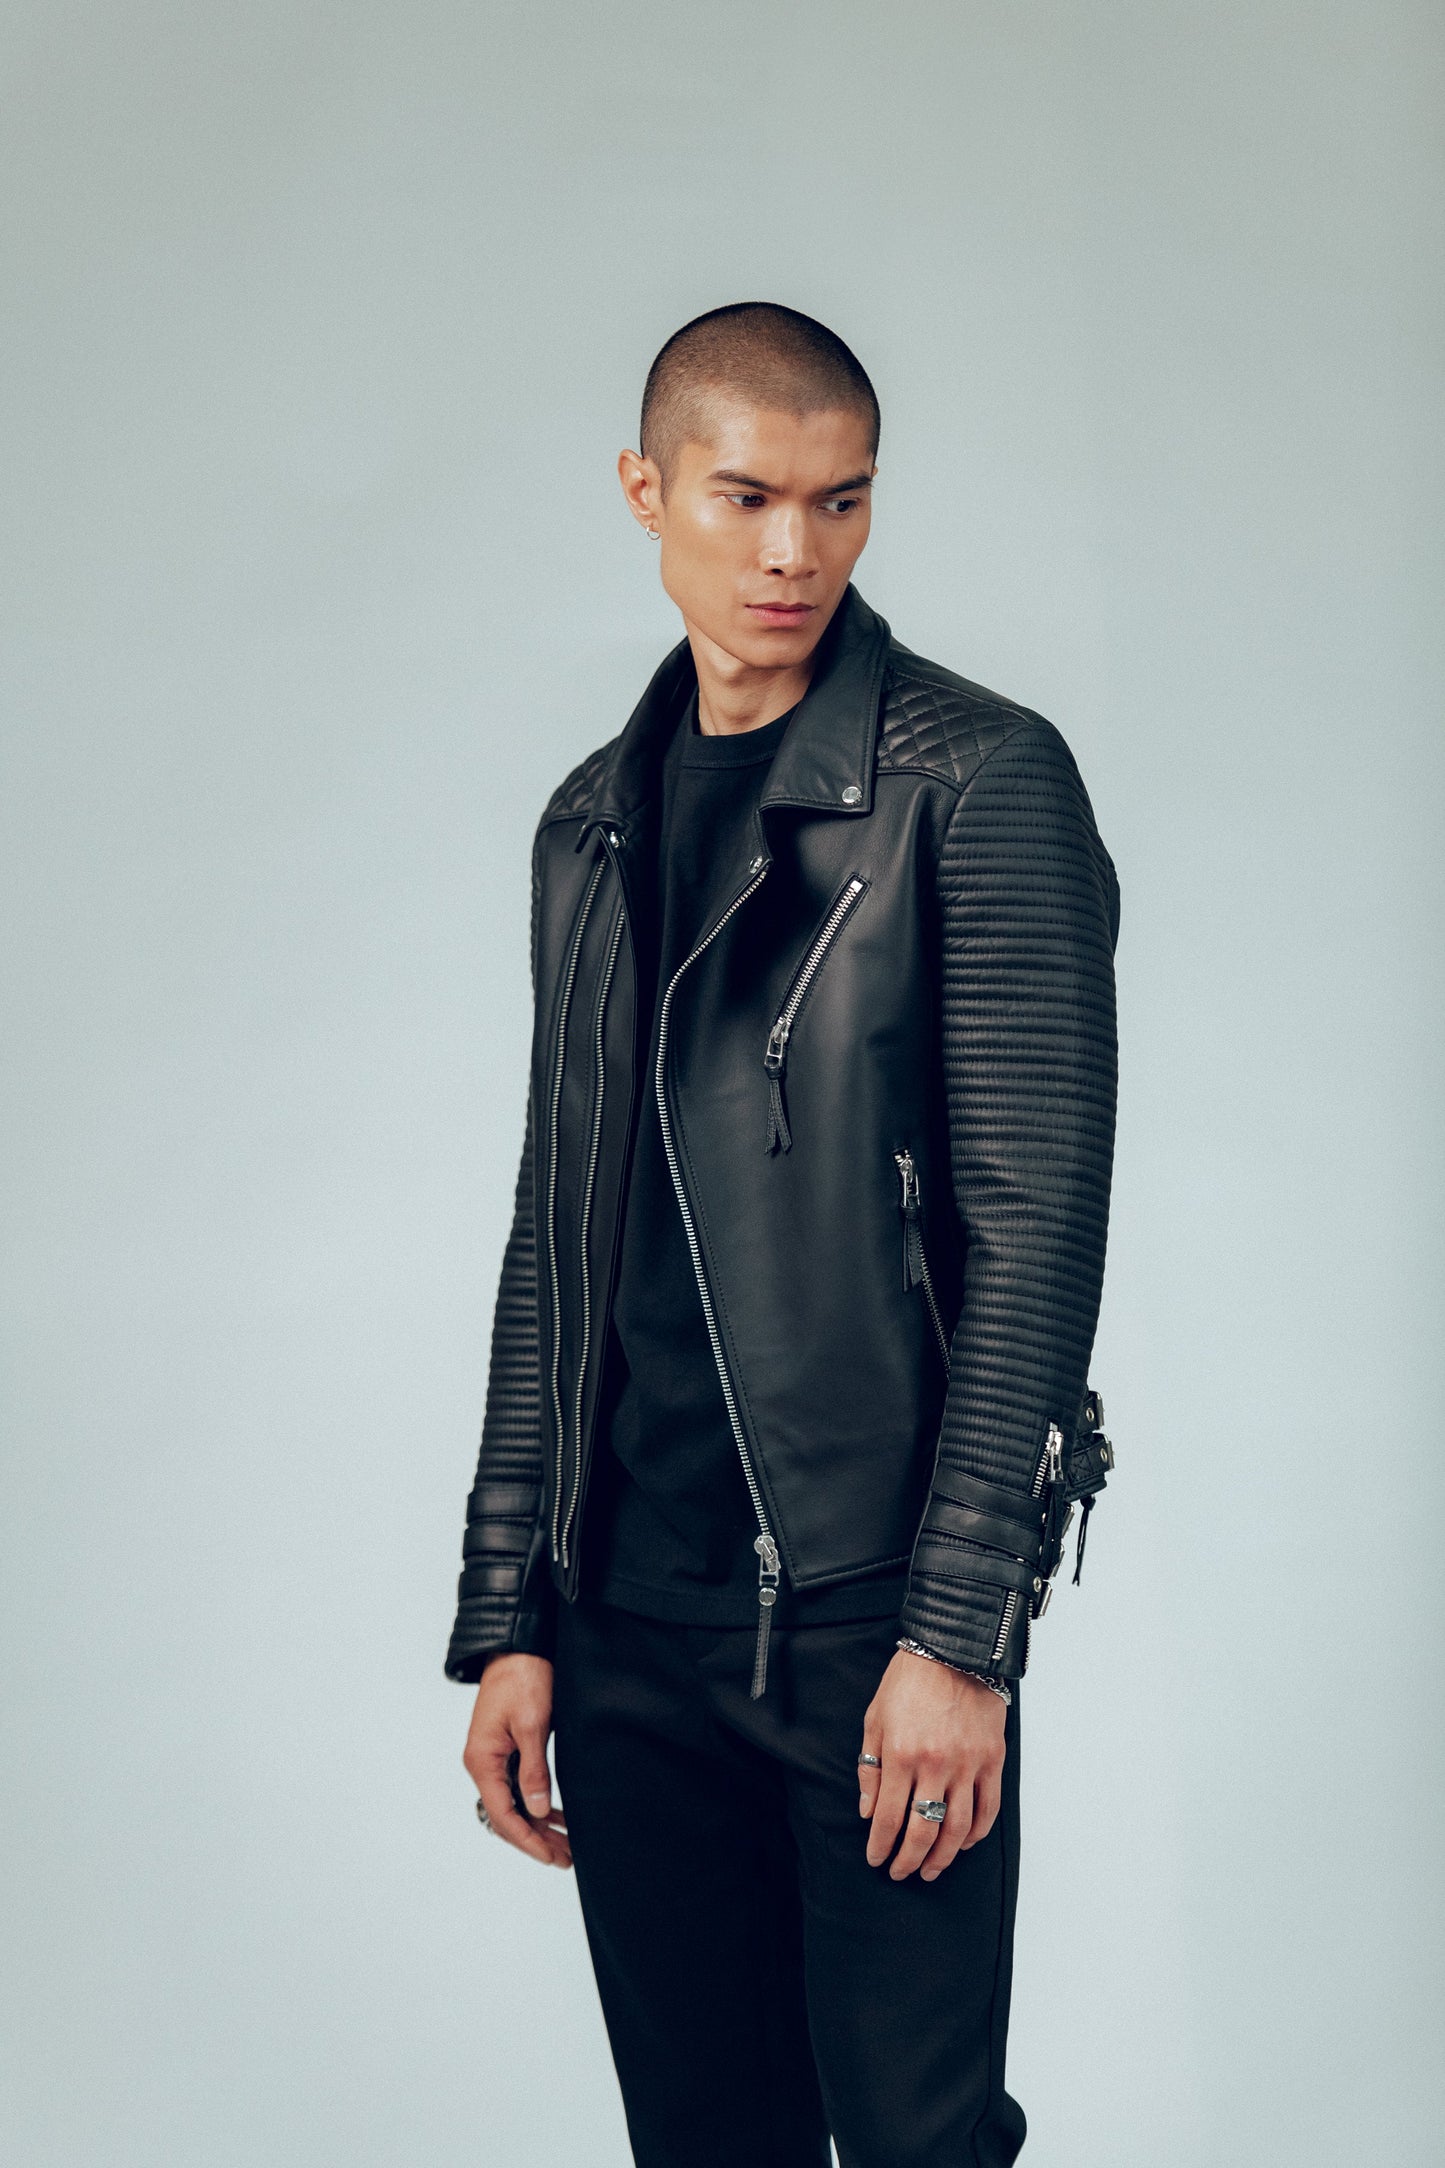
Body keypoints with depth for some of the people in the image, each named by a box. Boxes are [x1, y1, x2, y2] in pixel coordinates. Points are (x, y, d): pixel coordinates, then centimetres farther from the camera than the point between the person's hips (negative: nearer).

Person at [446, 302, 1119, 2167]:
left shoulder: (978, 782, -6)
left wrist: (958, 1629, -16)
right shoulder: (590, 824, 13)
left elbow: (1038, 1221, -11)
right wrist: (508, 1618, 10)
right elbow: (555, 1241, 14)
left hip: (871, 1611, -5)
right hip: (630, 1624, 5)